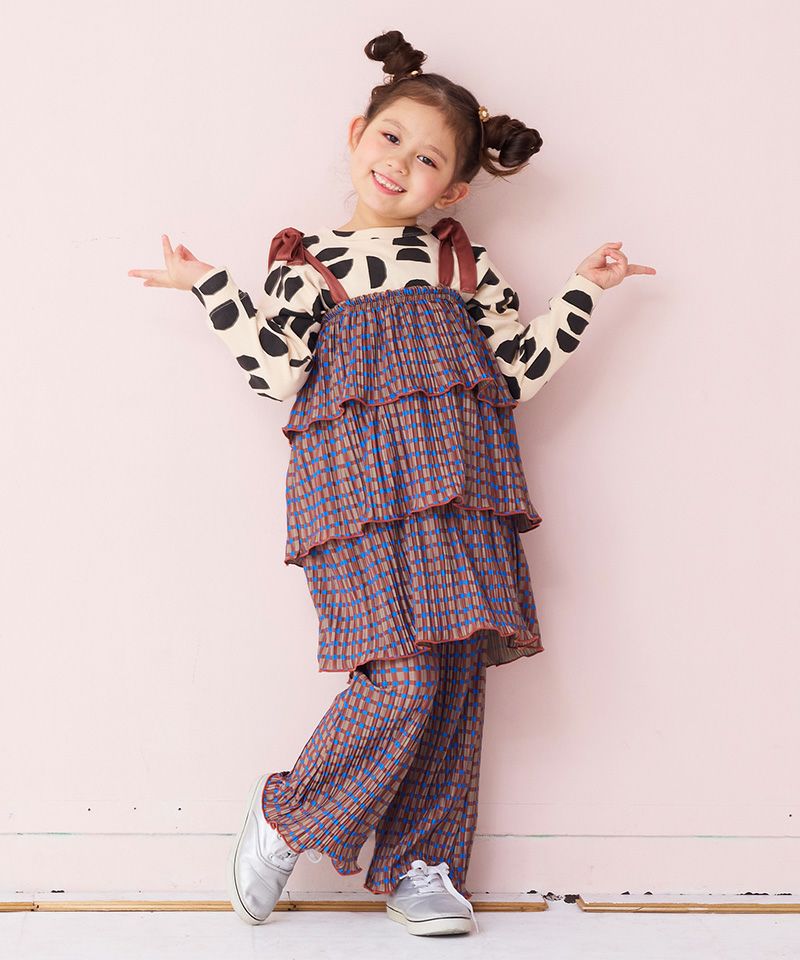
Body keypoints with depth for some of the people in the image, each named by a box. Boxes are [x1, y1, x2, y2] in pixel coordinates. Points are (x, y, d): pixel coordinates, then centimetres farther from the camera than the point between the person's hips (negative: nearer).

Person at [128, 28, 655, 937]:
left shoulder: (462, 263, 19)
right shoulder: (306, 264, 13)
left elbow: (517, 373, 15)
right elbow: (277, 376, 1)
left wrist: (580, 290, 14)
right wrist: (211, 289, -1)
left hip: (456, 486, 4)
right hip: (357, 485, -3)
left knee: (457, 672, 0)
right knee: (402, 677, -15)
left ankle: (419, 866, 13)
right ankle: (283, 817, 8)